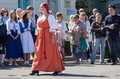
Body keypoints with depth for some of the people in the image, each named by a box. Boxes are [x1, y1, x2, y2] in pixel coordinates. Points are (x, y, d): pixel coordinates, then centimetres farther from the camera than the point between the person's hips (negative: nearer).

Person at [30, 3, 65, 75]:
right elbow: (39, 28, 16)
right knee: (39, 53, 4)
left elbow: (53, 28, -9)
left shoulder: (50, 16, -5)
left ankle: (57, 69, 7)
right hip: (41, 37, 7)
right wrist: (38, 37, 11)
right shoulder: (40, 17, 15)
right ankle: (36, 69, 5)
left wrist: (52, 37, -16)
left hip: (48, 36, -7)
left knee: (51, 52, -2)